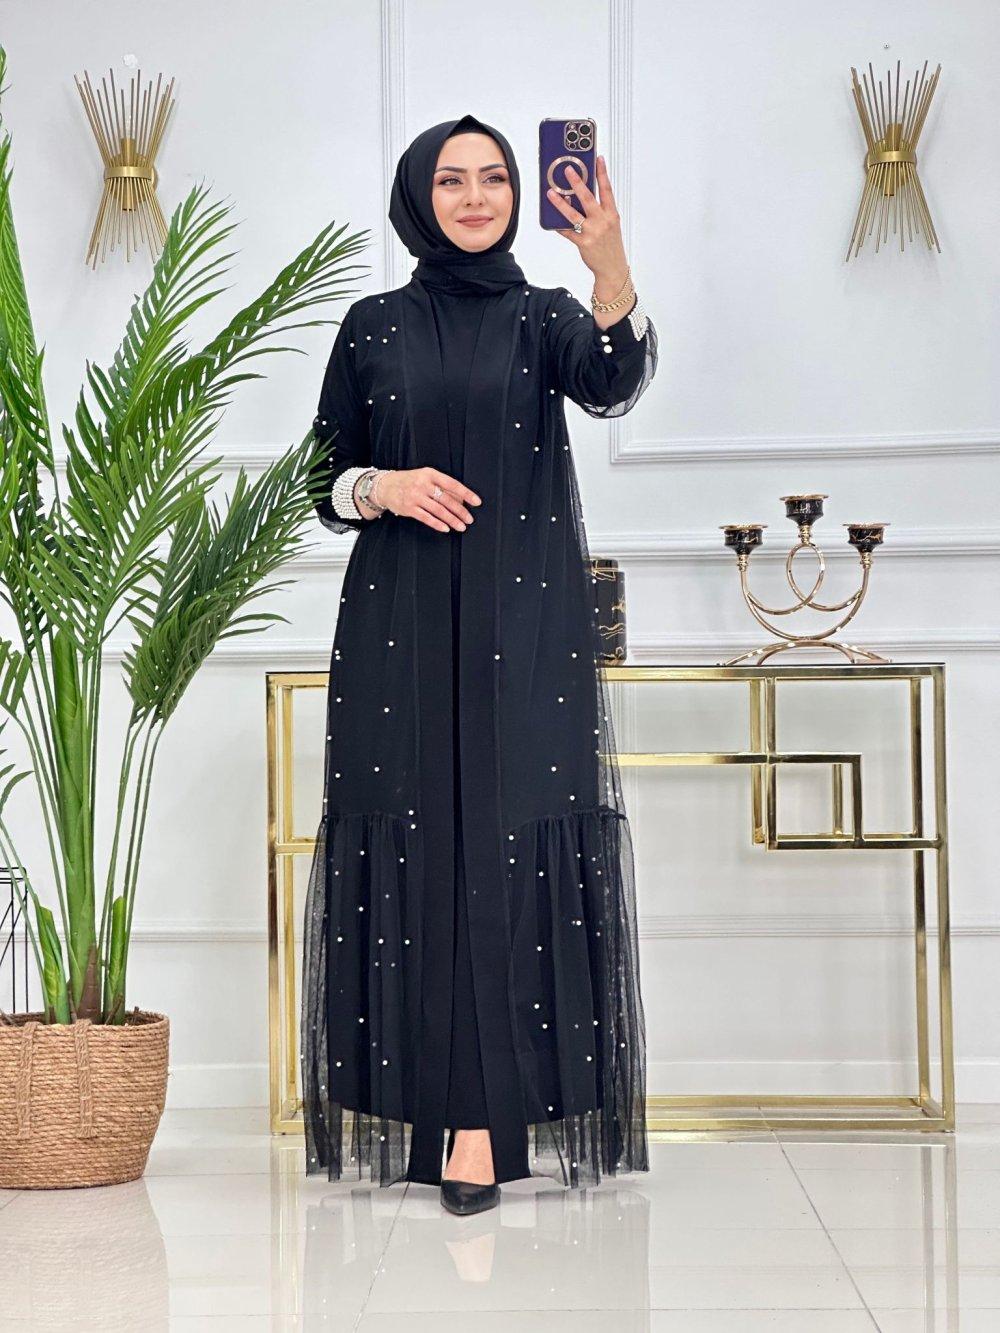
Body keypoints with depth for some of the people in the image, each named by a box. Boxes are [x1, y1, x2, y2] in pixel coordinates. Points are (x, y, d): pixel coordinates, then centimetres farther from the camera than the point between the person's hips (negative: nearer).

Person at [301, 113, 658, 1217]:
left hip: (524, 627, -1)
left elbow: (614, 384, -17)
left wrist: (609, 265, -34)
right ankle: (415, 1109, 9)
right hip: (400, 626, 1)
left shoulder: (544, 319, 6)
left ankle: (485, 1120, -7)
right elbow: (327, 479, 12)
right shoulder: (373, 327, 10)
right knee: (412, 850, 0)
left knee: (510, 852, -8)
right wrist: (383, 488, -10)